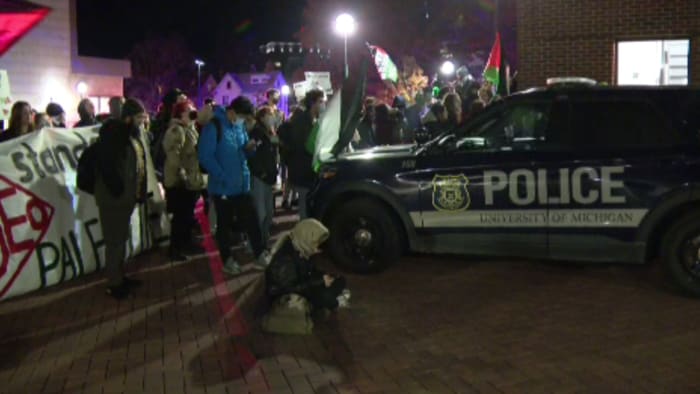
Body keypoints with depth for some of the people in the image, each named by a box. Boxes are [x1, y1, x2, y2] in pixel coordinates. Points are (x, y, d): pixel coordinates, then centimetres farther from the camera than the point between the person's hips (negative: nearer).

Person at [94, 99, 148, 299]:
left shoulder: (132, 134, 11)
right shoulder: (113, 134, -16)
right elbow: (106, 166, -21)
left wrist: (139, 192, 7)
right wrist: (118, 191, -19)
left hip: (127, 196, 9)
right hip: (114, 196, -9)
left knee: (122, 238, 19)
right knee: (115, 241, 0)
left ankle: (120, 277, 32)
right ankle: (114, 284, 10)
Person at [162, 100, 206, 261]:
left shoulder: (190, 129, 15)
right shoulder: (176, 130, -16)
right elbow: (173, 156, -25)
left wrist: (195, 176, 17)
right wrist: (182, 175, -24)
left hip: (191, 180, 9)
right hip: (180, 182, -9)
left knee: (188, 215, 17)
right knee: (180, 216, -4)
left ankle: (187, 243, 29)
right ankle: (174, 249, 4)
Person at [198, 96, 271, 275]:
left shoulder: (240, 126, 7)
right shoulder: (213, 126, -14)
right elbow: (205, 157, -19)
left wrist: (250, 148, -6)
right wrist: (223, 178, -22)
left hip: (242, 184, 6)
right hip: (223, 186, -6)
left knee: (251, 220, 8)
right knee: (224, 224, 8)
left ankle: (260, 255, 19)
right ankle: (227, 260, 20)